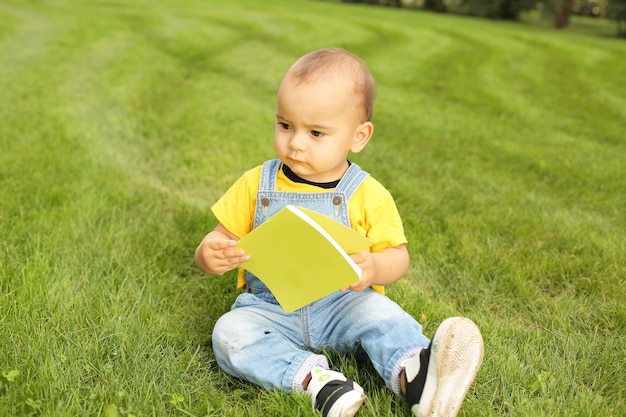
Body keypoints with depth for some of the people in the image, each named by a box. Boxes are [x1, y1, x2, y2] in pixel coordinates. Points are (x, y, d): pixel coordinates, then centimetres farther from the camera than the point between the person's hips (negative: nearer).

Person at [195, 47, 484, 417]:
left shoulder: (368, 195, -4)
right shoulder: (255, 185, 0)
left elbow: (397, 256, -4)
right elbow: (224, 238, 4)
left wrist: (373, 268, -28)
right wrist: (210, 254, -20)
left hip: (342, 306, -1)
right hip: (270, 308, 1)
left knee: (381, 313, -28)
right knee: (230, 332, -25)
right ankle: (314, 379, -38)